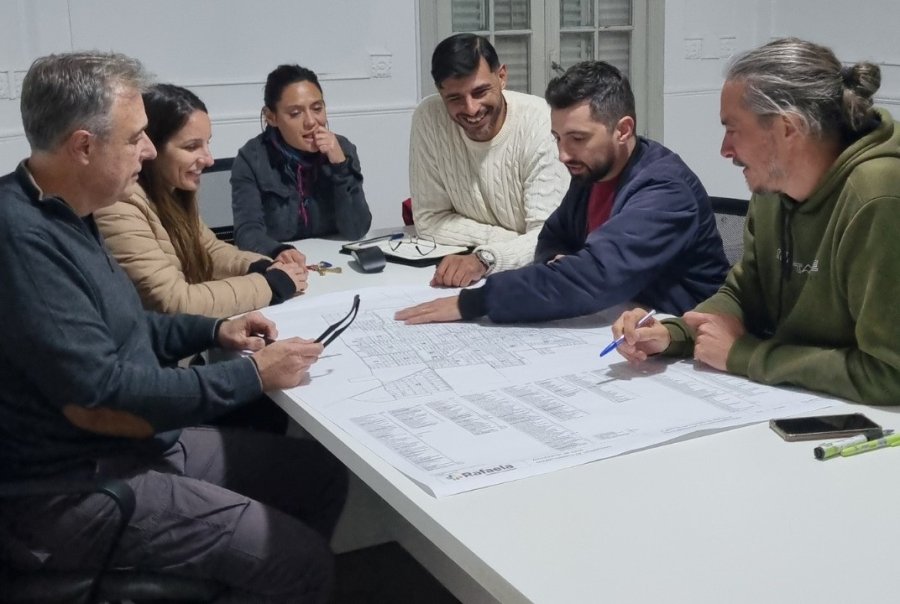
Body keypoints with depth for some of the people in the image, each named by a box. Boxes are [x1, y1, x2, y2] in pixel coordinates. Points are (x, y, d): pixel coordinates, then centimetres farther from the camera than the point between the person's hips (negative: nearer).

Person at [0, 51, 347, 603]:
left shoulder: (61, 213, 8)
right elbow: (97, 399, -27)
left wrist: (214, 331, 7)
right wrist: (251, 375, -19)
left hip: (143, 442, 10)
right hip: (74, 486, -10)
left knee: (323, 473, 9)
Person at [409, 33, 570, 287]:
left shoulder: (541, 122, -17)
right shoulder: (428, 118, -9)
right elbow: (430, 219, -3)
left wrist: (485, 258, -38)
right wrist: (520, 242, -13)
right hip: (472, 277, 1)